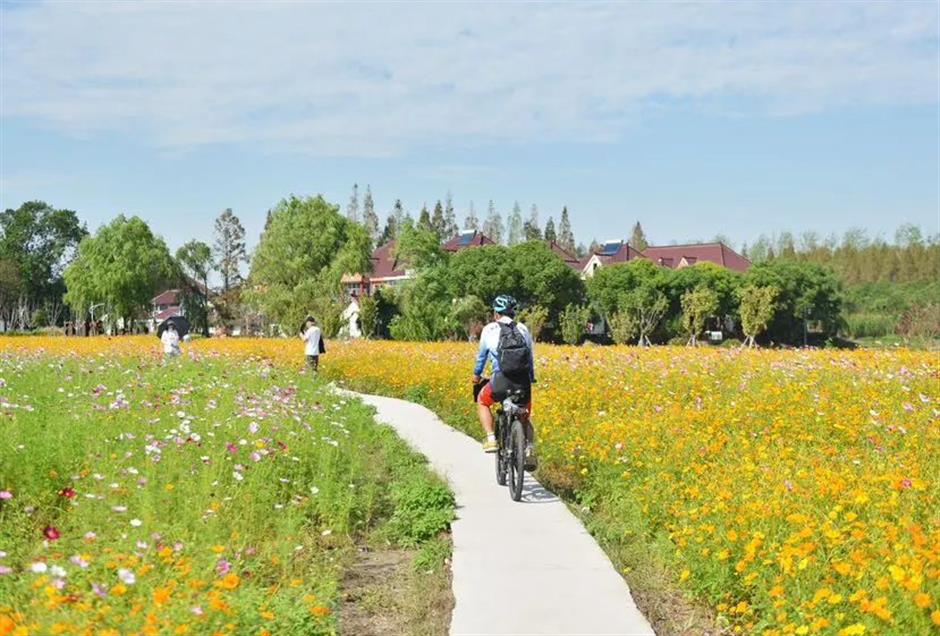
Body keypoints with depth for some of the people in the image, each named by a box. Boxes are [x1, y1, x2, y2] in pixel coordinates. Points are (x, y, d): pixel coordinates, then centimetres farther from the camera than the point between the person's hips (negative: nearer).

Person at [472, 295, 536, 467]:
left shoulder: (489, 329, 6)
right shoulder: (523, 329, 12)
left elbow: (481, 355, 19)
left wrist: (477, 374, 37)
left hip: (501, 382, -2)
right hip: (523, 384, 3)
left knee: (482, 402, 27)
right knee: (525, 417, 24)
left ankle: (491, 439, 12)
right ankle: (529, 448, 0)